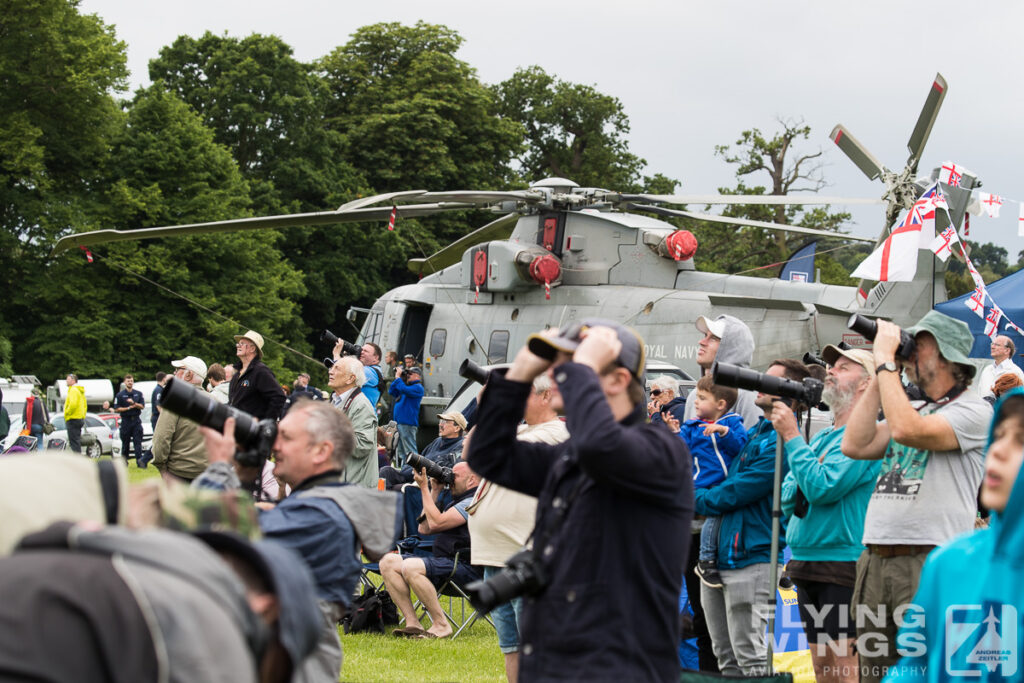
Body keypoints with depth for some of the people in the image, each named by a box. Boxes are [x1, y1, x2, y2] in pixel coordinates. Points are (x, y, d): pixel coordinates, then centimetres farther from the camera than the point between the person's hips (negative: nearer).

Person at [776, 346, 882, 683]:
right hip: (805, 563, 9)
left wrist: (792, 437, -11)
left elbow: (822, 488, -19)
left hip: (844, 564, -9)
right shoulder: (821, 437, 18)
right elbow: (787, 496, 20)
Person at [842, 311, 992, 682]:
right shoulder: (912, 407, 22)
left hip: (930, 564, -8)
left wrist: (886, 360, -11)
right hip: (875, 561, 8)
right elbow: (855, 445, 10)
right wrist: (879, 378, 10)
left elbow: (907, 430, -20)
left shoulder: (974, 410, -4)